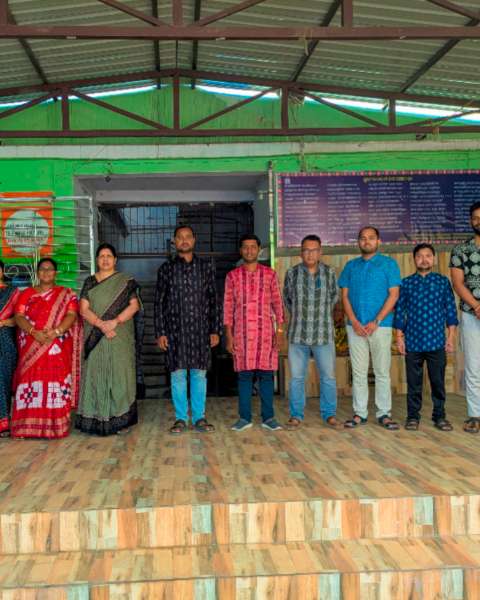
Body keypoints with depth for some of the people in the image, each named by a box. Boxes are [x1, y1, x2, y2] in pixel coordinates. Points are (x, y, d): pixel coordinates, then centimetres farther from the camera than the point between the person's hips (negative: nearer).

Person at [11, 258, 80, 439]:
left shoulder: (67, 294, 10)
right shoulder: (27, 293, 14)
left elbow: (72, 315, -2)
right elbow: (19, 316, 3)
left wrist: (56, 331, -18)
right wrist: (34, 332, -15)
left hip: (58, 348, -1)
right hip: (31, 348, 2)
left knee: (57, 382, -6)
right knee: (30, 382, -5)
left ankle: (56, 426, -2)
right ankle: (29, 426, -1)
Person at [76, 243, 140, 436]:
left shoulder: (126, 281, 7)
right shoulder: (90, 281, 11)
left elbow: (134, 305, -3)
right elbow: (83, 309, 1)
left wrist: (115, 321, -16)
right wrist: (101, 324, -15)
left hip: (120, 338, -1)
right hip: (95, 338, 2)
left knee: (120, 375, -2)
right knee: (96, 375, 0)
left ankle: (121, 419, 2)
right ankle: (96, 419, 5)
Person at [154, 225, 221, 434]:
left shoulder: (206, 266, 7)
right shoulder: (167, 268, 4)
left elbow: (213, 300, 7)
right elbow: (159, 302, 3)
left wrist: (215, 330, 1)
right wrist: (160, 333, -3)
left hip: (200, 329, 1)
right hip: (175, 329, -1)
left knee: (199, 373, 3)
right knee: (178, 373, 2)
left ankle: (199, 417, 13)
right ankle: (180, 418, 12)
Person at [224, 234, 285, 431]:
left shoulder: (270, 274, 6)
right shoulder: (233, 276, 6)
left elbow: (277, 303, 6)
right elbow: (228, 306, 5)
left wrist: (279, 330, -2)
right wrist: (228, 336, -1)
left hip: (265, 331, 0)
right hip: (242, 332, 0)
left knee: (266, 374, 2)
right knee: (244, 375, 3)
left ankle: (268, 417, 11)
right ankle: (245, 417, 12)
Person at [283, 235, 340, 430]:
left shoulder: (329, 272, 3)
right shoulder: (292, 272, 2)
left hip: (324, 334, 0)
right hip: (298, 334, 0)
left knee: (328, 376, 5)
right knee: (296, 376, 5)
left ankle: (329, 414, 18)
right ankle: (296, 415, 16)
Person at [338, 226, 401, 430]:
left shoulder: (389, 264, 3)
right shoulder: (351, 265, 12)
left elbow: (394, 294, -4)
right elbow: (345, 295, 7)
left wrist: (376, 322, -12)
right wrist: (354, 321, -7)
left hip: (380, 325, -2)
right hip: (355, 326, 3)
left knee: (382, 371, 2)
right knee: (358, 372, 5)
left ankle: (384, 413, 9)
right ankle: (359, 413, 12)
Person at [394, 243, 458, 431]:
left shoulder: (443, 281, 5)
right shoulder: (406, 283, 5)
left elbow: (450, 310, 6)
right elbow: (400, 311, 6)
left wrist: (451, 336, 1)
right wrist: (399, 337, 1)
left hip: (437, 341, 0)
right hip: (413, 342, 0)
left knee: (438, 381, 6)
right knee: (413, 382, 6)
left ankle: (439, 416, 19)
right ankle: (413, 416, 17)